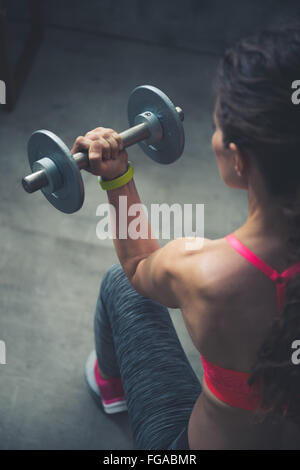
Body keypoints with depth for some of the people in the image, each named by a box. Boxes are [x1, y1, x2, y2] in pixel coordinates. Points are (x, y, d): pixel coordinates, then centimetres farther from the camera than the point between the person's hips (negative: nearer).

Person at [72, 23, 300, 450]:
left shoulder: (198, 274, -35)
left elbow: (138, 267, -8)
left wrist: (117, 180, 0)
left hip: (204, 439, -3)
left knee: (119, 284, 15)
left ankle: (109, 382, 46)